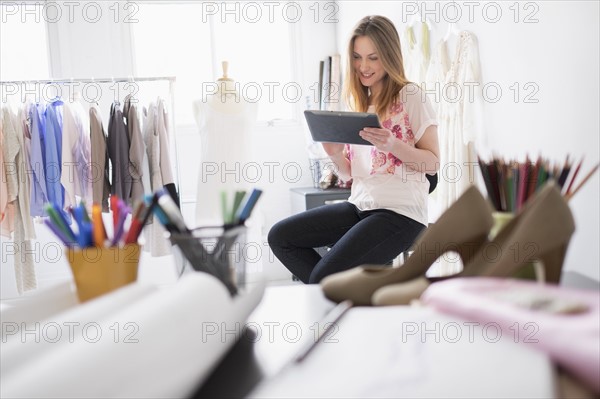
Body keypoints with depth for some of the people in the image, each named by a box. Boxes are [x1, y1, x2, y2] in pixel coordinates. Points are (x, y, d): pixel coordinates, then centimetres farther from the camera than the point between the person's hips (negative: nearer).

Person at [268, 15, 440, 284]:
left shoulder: (410, 96, -3)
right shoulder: (357, 104, 16)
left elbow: (433, 163, -5)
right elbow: (348, 173, 15)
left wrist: (393, 144, -22)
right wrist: (335, 154, -7)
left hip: (400, 213, -7)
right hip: (359, 206, 7)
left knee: (325, 276, -23)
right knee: (280, 236, -5)